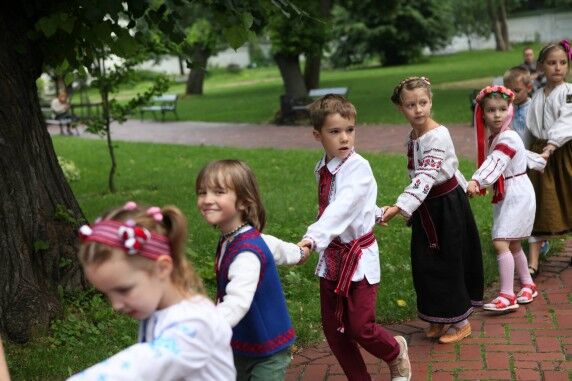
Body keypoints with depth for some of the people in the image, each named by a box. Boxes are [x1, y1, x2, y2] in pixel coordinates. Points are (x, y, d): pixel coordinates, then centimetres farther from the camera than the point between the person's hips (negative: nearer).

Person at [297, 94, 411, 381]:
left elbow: (342, 208, -35)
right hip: (331, 257, 6)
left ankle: (396, 352, 30)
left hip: (358, 256, -6)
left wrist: (313, 238, -47)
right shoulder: (321, 169, 2)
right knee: (333, 328, 10)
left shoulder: (358, 168, -19)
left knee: (361, 328, -3)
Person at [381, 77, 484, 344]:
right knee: (425, 264, 11)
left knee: (448, 263, 2)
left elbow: (426, 177, -36)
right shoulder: (413, 136, 2)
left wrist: (400, 207, -47)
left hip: (447, 206, -8)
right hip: (426, 207, 8)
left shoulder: (437, 136, -23)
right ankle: (439, 318, 28)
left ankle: (460, 321, 20)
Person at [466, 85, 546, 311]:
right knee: (513, 245, 17)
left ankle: (507, 296, -15)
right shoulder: (496, 137, 9)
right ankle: (528, 285, 34)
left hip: (517, 195, -10)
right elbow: (524, 154, 24)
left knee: (501, 242, -16)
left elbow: (495, 163, -36)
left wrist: (476, 181, -51)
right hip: (505, 196, 10)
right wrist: (541, 162, 42)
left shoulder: (507, 138, -18)